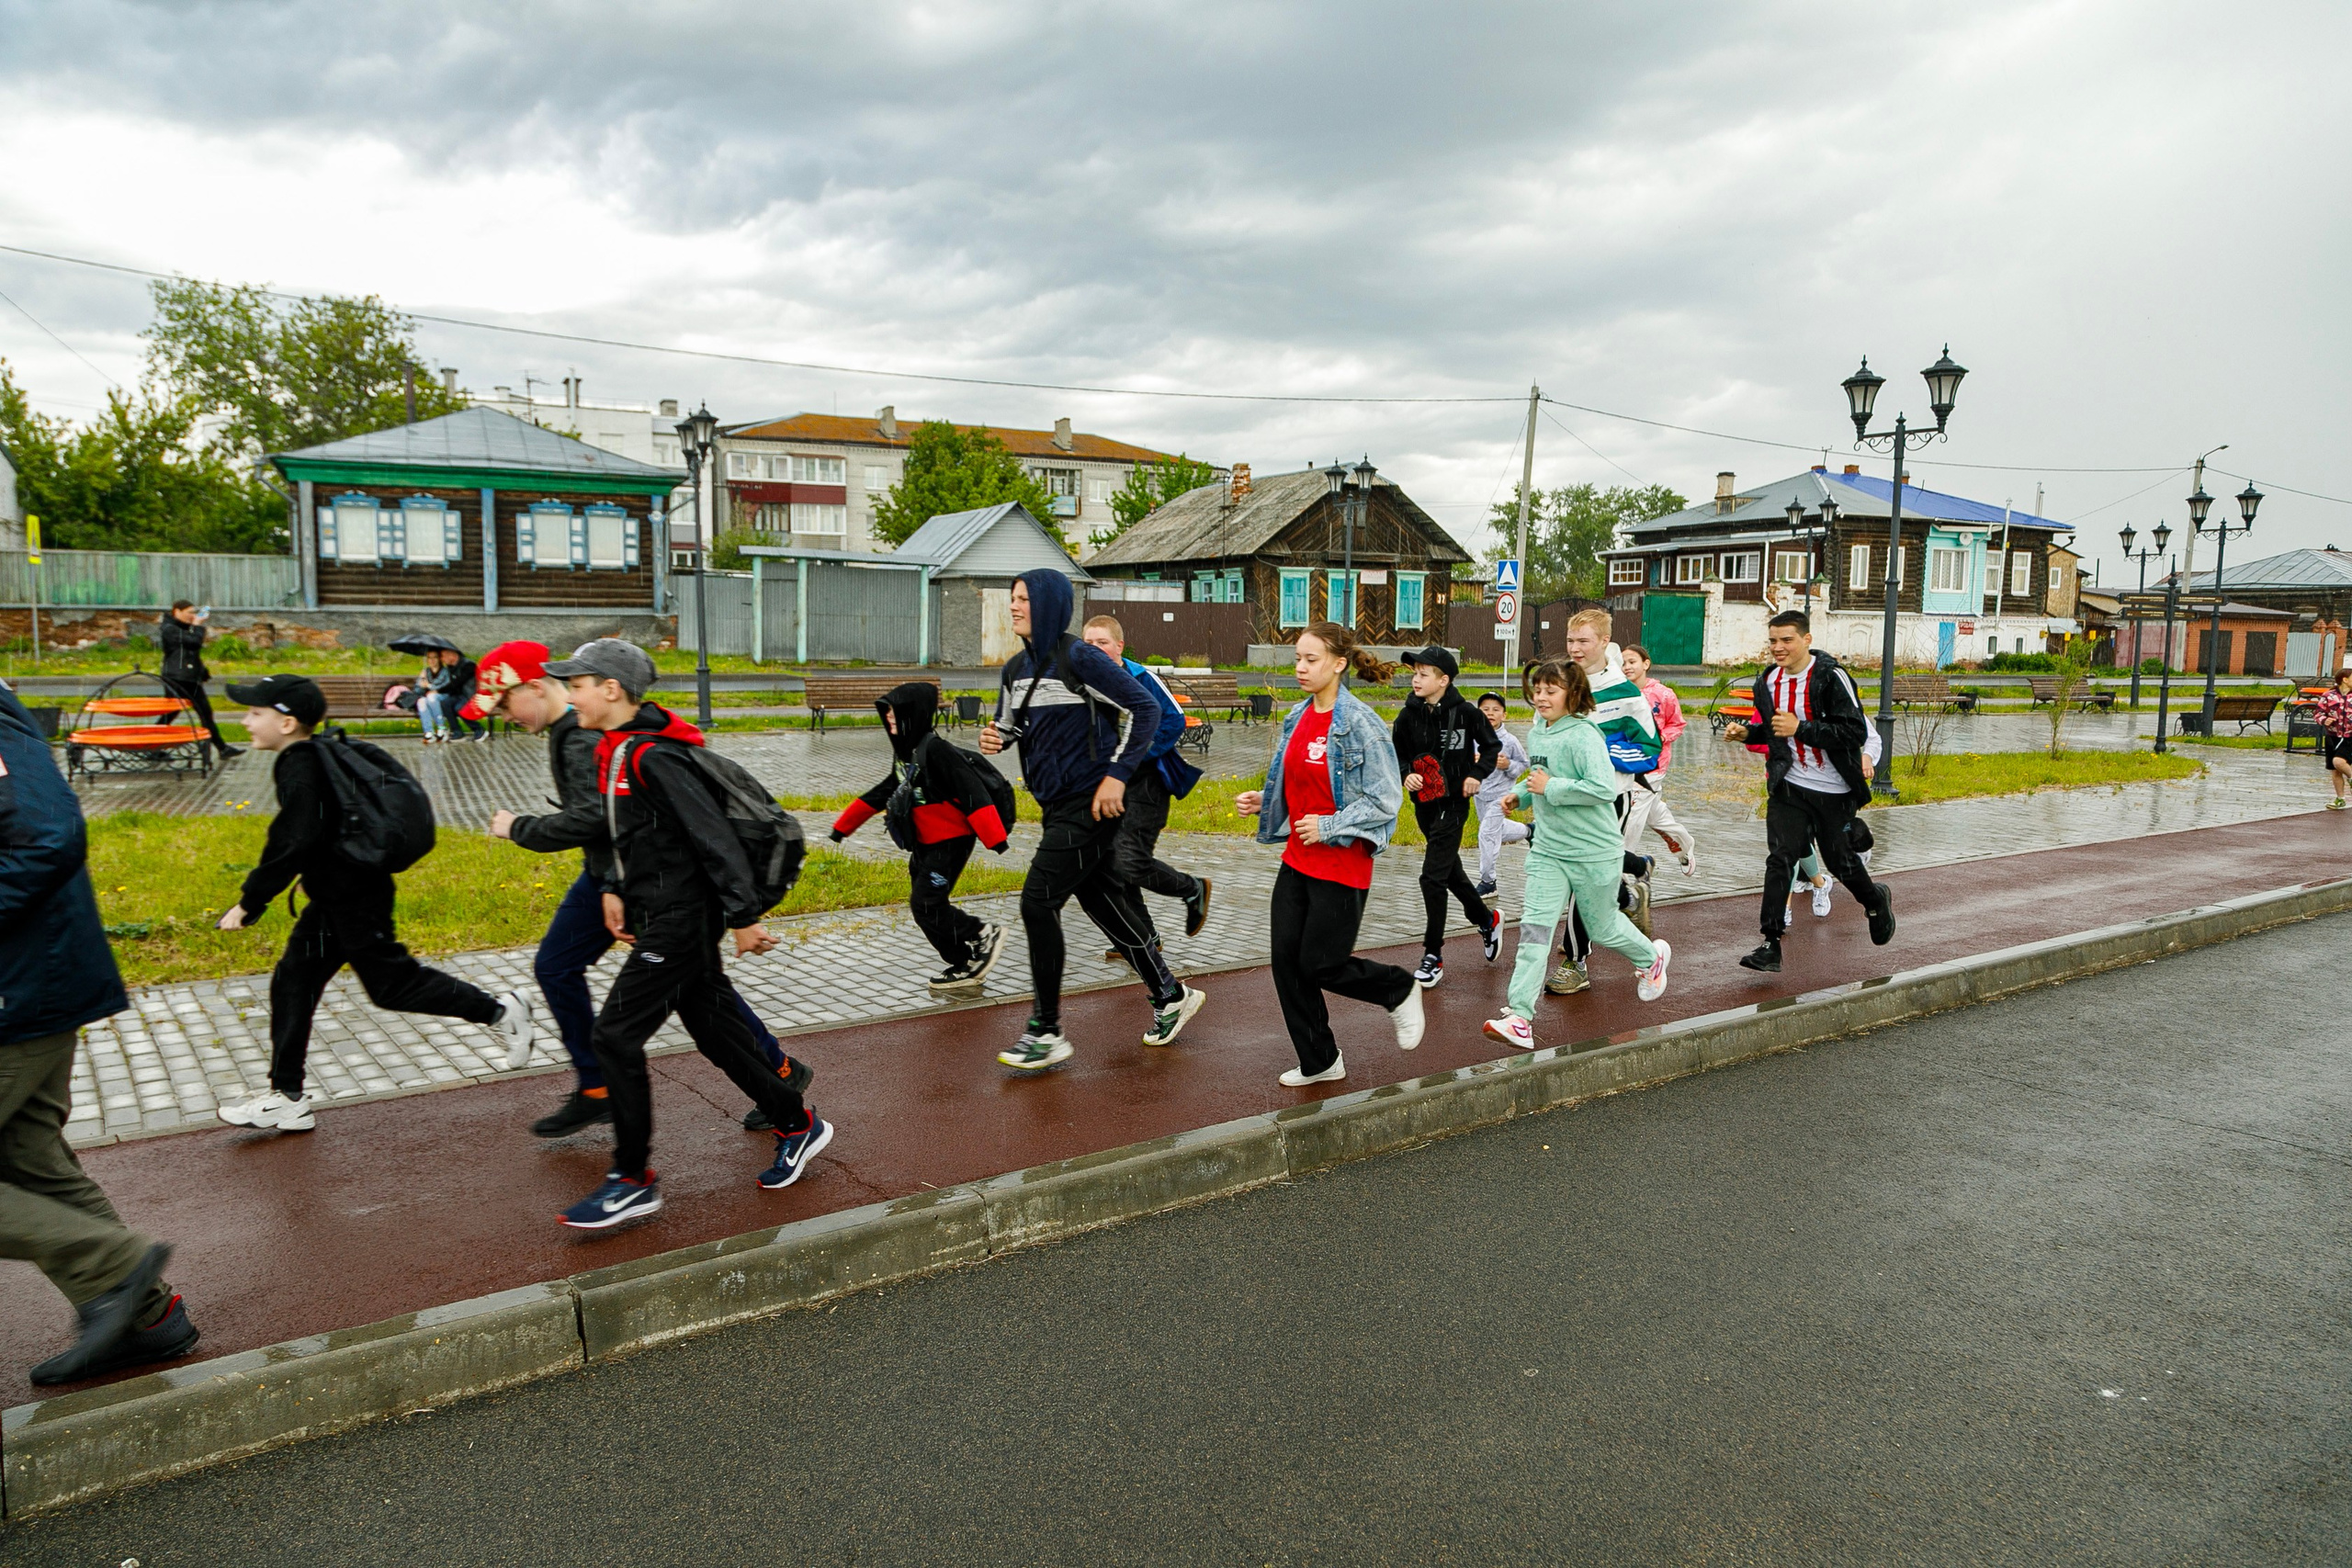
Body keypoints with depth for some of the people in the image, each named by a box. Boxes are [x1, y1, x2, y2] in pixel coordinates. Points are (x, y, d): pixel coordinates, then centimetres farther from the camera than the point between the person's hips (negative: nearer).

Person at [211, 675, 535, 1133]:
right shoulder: (314, 759, 9)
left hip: (353, 900, -10)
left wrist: (250, 902, -21)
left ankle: (498, 1011, 11)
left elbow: (292, 842, -27)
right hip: (337, 899, 10)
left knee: (390, 983, 0)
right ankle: (287, 1096, 17)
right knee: (293, 984, 11)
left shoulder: (300, 769, -21)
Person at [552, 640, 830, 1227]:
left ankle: (633, 1182, 6)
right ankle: (798, 1125, 28)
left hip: (680, 921, -10)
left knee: (615, 1038, -6)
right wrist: (616, 889, 16)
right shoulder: (617, 751, 10)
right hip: (663, 918, 10)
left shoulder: (653, 756, -20)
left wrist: (744, 917, -22)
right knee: (716, 1033, 15)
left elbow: (714, 836, -23)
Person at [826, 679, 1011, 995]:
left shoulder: (937, 749, -20)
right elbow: (883, 793, 21)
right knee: (924, 905, 10)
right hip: (925, 842, 10)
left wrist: (995, 837, -30)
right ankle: (965, 968, 17)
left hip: (951, 841, -10)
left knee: (927, 904, -11)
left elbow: (972, 793, -25)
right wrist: (844, 825, 25)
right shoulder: (904, 752, 10)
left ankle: (985, 934, 5)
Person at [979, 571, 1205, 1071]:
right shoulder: (1016, 668, 9)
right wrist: (996, 738, -4)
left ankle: (1046, 1032, 2)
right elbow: (1009, 725, 20)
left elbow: (1145, 709, -14)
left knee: (1037, 903, -10)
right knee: (1103, 902, 15)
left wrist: (1117, 775, -18)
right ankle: (1170, 996, 32)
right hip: (1056, 805, 8)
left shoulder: (1080, 659, -14)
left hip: (1089, 804, -8)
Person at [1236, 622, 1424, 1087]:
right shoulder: (1296, 718, 7)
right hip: (1297, 860, 7)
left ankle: (1401, 991, 28)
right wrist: (1261, 801, 2)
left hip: (1341, 866, -7)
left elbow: (1386, 801, -15)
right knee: (1287, 961, 6)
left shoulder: (1361, 725, -15)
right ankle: (1319, 1063, 22)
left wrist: (1328, 826, -20)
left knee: (1320, 964, -1)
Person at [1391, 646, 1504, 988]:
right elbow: (1397, 754, 8)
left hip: (1453, 803, -5)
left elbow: (1492, 745, 3)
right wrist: (1406, 774, -11)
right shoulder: (1408, 716, -3)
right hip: (1423, 804, 6)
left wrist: (1477, 774, -10)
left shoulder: (1465, 713, -12)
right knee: (1450, 871, 20)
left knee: (1432, 877, -10)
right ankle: (1487, 920, 46)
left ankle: (1433, 957, 1)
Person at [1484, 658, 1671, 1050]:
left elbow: (1604, 788, -29)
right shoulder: (1536, 734, 6)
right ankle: (1519, 1016, -12)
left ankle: (1651, 958, 47)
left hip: (1594, 852, -6)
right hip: (1547, 850, 6)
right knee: (1534, 927, -8)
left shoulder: (1583, 736, -19)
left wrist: (1550, 788, -24)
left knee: (1603, 927, 14)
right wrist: (1520, 793, 5)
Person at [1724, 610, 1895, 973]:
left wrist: (1800, 729, -25)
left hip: (1833, 790, -4)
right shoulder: (1767, 681, 5)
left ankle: (1876, 900, 45)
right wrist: (1747, 733, 0)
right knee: (1779, 860, -8)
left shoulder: (1831, 676, -14)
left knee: (1839, 860, 11)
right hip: (1788, 787, 4)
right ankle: (1770, 946, -7)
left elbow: (1855, 731, -19)